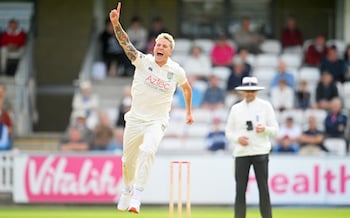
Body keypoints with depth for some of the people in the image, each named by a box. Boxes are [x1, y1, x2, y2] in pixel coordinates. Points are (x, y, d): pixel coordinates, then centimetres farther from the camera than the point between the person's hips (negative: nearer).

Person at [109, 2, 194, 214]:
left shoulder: (176, 71, -4)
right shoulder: (143, 61, -8)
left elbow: (186, 88, 17)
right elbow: (125, 42, -21)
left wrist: (189, 112, 25)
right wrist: (116, 23, -37)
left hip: (157, 121, -2)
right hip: (135, 118, 2)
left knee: (147, 151, -28)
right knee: (128, 159, 11)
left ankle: (137, 197, -29)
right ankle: (128, 189, 43)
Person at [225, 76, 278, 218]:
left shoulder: (265, 106, 5)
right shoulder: (235, 109, 11)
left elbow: (275, 130, 4)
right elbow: (228, 131, 12)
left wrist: (264, 129, -17)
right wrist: (237, 138, -8)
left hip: (260, 152, -2)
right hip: (241, 153, 2)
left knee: (263, 188, -2)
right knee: (240, 189, 0)